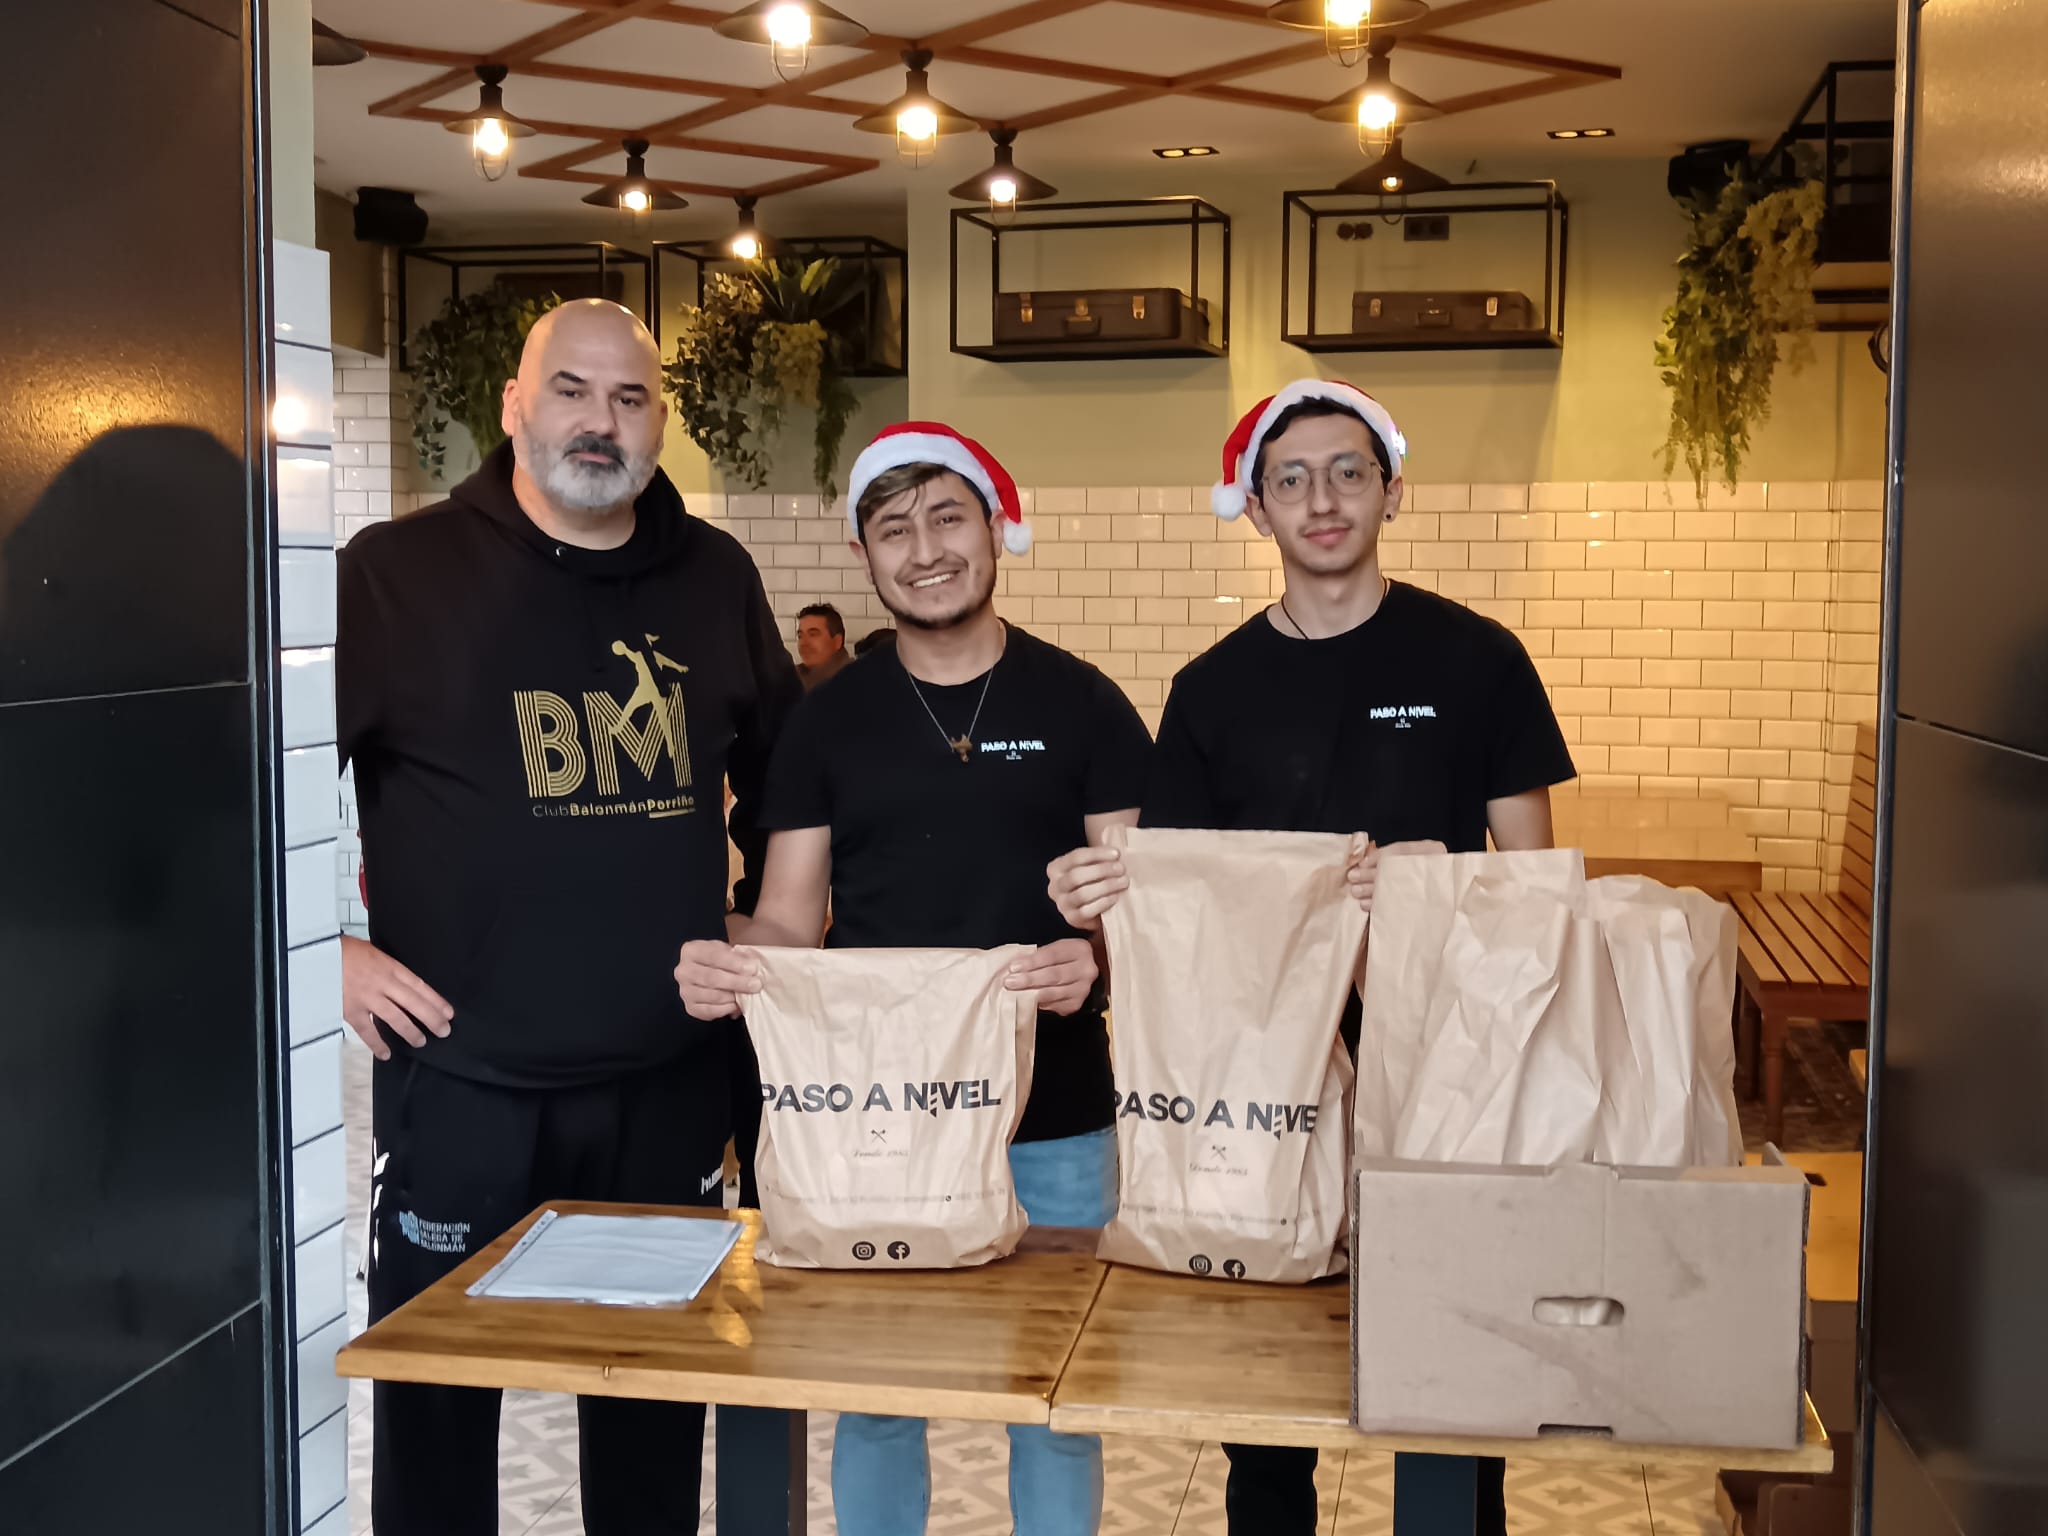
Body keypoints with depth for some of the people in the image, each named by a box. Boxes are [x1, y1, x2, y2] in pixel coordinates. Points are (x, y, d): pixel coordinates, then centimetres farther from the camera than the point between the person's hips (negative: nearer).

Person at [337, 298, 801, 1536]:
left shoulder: (716, 578, 6)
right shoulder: (398, 572, -6)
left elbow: (777, 768, 20)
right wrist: (329, 948, -8)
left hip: (670, 1076, 4)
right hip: (462, 1077, -3)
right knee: (438, 1389, 10)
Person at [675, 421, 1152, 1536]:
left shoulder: (1081, 705, 1)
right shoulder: (828, 721, 5)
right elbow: (790, 924, 3)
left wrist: (1098, 962, -24)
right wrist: (725, 970, -20)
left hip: (1054, 1119, -1)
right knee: (874, 1394, 12)